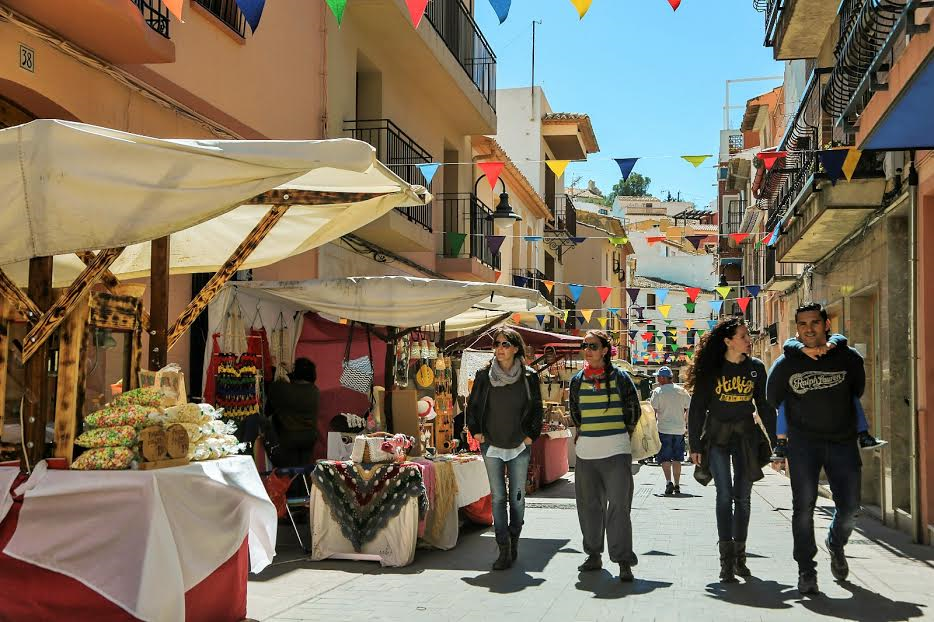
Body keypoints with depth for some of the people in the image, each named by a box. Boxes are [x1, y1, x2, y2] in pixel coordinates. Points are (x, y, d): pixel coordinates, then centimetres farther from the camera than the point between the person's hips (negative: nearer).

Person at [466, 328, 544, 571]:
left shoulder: (529, 377, -2)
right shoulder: (484, 376, 0)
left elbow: (537, 409, 5)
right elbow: (472, 405, 9)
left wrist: (531, 435, -1)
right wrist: (476, 432, 2)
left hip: (519, 446, 0)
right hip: (491, 445, 1)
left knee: (517, 497, 6)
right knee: (498, 498, -2)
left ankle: (514, 541, 23)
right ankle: (504, 549, 0)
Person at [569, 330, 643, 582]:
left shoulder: (619, 378, -1)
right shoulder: (577, 380, 9)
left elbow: (633, 410, 8)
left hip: (616, 451, -4)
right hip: (585, 453, 4)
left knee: (619, 506, -8)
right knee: (589, 505, 10)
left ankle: (623, 561, -5)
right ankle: (593, 554, 22)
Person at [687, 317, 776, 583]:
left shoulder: (755, 367, 1)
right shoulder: (711, 369, -6)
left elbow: (765, 406, 7)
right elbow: (697, 407, -2)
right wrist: (695, 445, -5)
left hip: (745, 435, 2)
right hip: (716, 435, -2)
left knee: (742, 496, 5)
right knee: (725, 495, -8)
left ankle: (739, 555, 15)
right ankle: (727, 558, -8)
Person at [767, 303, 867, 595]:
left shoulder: (849, 359, -1)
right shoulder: (786, 363, -2)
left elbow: (858, 396, 13)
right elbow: (772, 406, 7)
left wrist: (860, 434, 15)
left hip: (843, 442, 1)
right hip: (803, 442, -1)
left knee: (850, 507, 3)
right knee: (804, 506, -6)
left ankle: (836, 544, 35)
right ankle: (806, 571, 3)